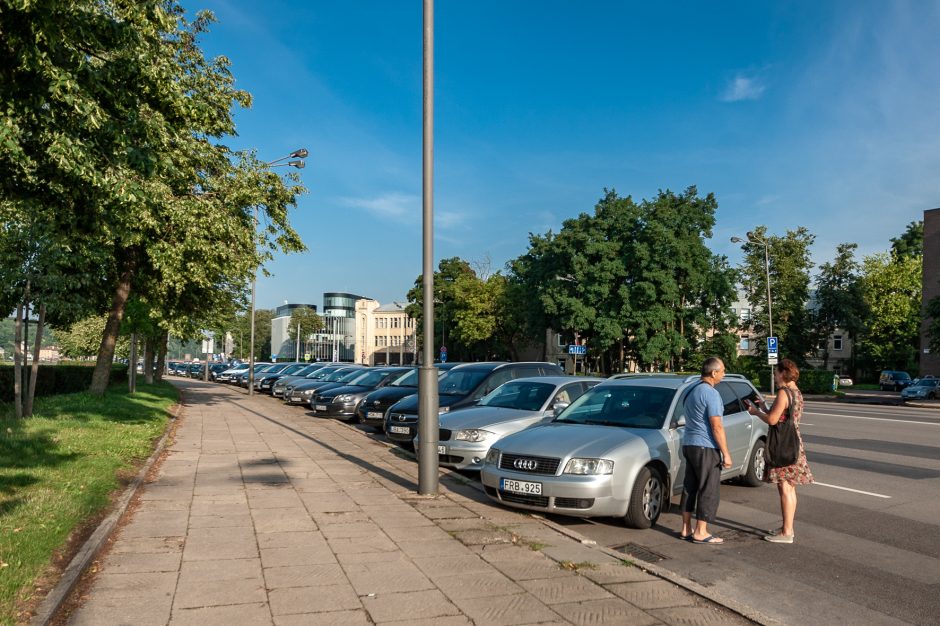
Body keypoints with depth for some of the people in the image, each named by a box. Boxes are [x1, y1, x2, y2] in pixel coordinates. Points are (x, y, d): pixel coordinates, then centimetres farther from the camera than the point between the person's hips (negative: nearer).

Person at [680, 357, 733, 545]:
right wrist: (726, 453, -14)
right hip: (706, 448, -9)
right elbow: (716, 427, -19)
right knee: (708, 490, -1)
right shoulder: (711, 393, -16)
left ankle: (686, 529, 18)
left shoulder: (692, 390, 12)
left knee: (690, 487, 13)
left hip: (689, 445, 9)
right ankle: (700, 533, 3)